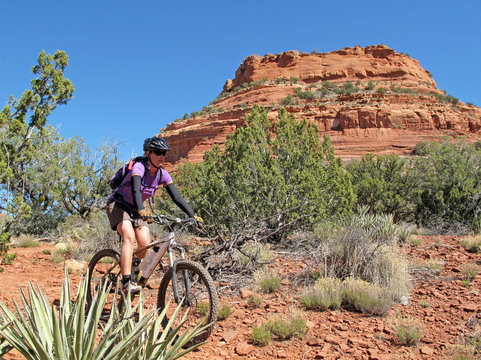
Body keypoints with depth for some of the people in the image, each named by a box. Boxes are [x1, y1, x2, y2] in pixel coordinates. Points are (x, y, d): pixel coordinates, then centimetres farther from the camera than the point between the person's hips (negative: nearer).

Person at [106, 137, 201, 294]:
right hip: (118, 205, -6)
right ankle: (126, 282, -32)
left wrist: (193, 216, -24)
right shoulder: (139, 167, -26)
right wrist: (141, 210, -62)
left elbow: (177, 197, -13)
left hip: (134, 210, 6)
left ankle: (137, 279, 11)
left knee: (146, 245, -11)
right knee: (129, 237, -29)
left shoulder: (163, 174, -9)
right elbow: (136, 190, -44)